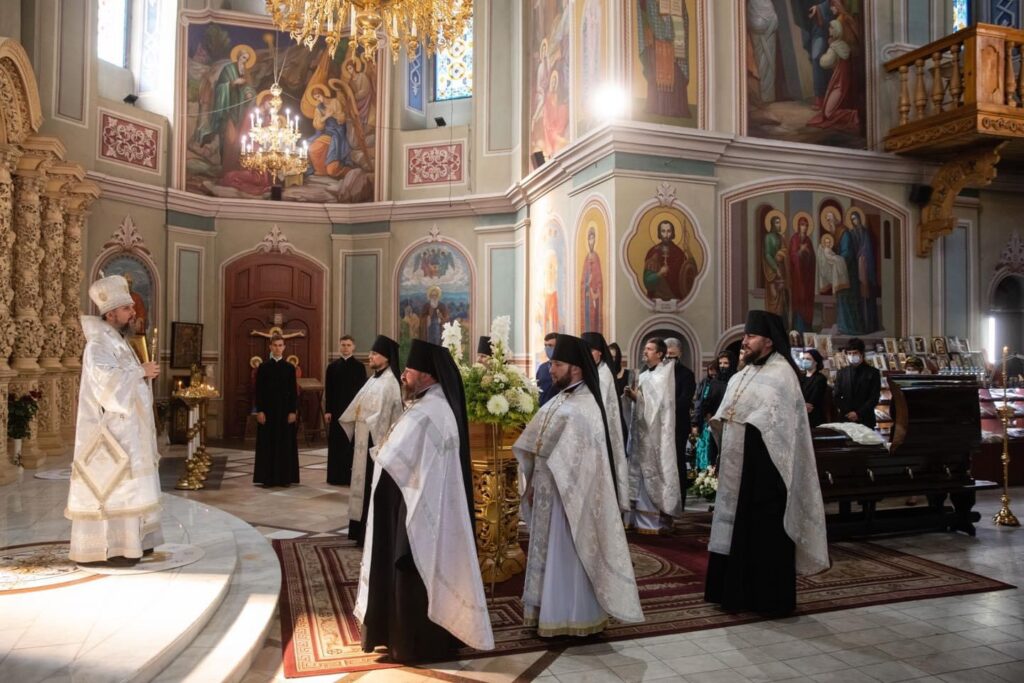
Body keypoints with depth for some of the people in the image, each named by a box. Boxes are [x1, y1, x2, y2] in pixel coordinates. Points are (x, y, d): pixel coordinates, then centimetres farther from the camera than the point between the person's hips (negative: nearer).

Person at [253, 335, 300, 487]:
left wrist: (292, 411, -5)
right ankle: (268, 478, 9)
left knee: (286, 444, 2)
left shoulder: (290, 367, 4)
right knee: (268, 444, 2)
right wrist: (259, 411, -8)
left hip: (285, 409, 1)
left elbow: (293, 391, 3)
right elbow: (258, 390, 0)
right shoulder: (263, 367, 2)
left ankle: (285, 477, 9)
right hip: (268, 409, -1)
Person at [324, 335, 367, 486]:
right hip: (336, 410, 2)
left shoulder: (359, 367, 1)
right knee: (336, 443, 4)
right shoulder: (332, 367, 7)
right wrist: (327, 410, -1)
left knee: (352, 442, -1)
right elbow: (328, 390, 6)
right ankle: (336, 476, 11)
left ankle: (351, 476, 4)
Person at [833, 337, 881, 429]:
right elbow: (836, 395, 8)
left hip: (865, 420, -2)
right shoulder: (842, 373, 11)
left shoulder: (873, 373, 3)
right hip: (844, 419, 2)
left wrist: (858, 413, -12)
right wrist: (844, 413, -7)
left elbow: (874, 398, -4)